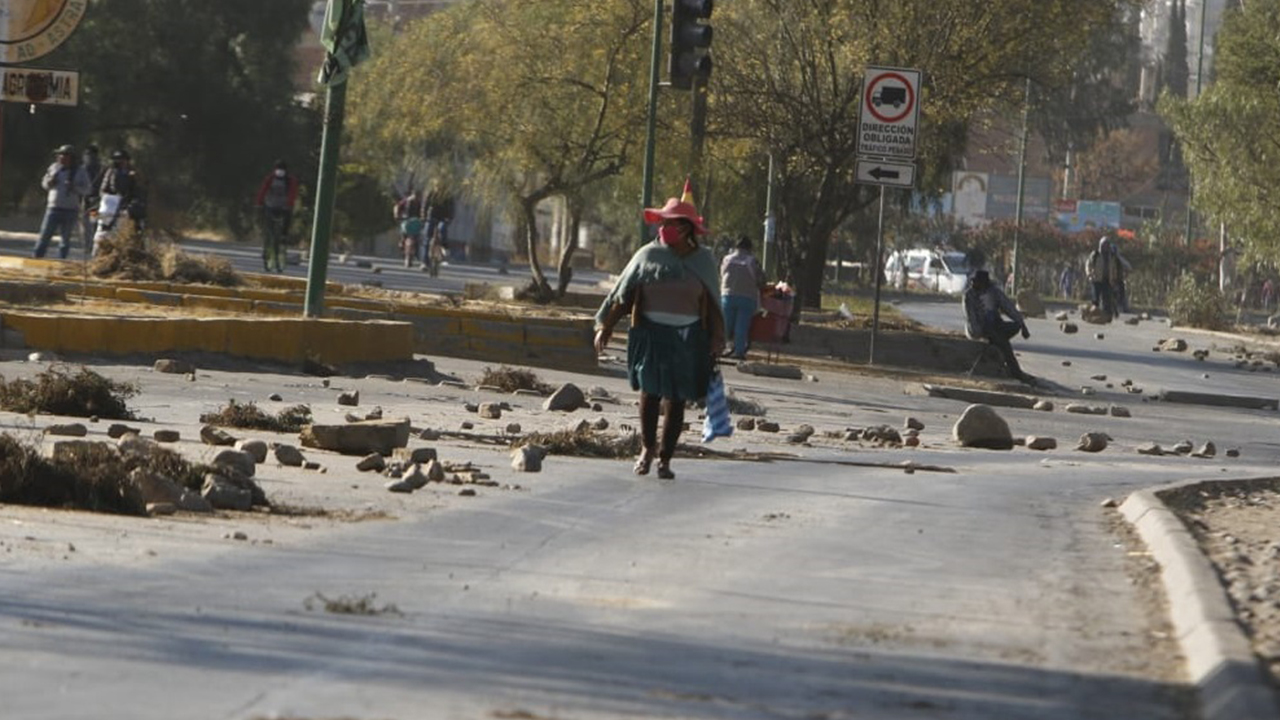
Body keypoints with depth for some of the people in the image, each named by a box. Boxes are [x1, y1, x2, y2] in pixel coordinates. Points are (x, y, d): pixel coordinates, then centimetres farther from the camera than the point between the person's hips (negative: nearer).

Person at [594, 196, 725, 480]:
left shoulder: (703, 260, 5)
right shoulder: (648, 255, 4)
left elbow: (713, 305, 10)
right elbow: (622, 295, 6)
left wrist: (716, 339, 6)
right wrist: (605, 326, 3)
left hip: (688, 338, 1)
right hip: (652, 334, 0)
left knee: (676, 400, 1)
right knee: (650, 390, -10)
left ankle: (665, 459, 10)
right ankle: (647, 447, 10)